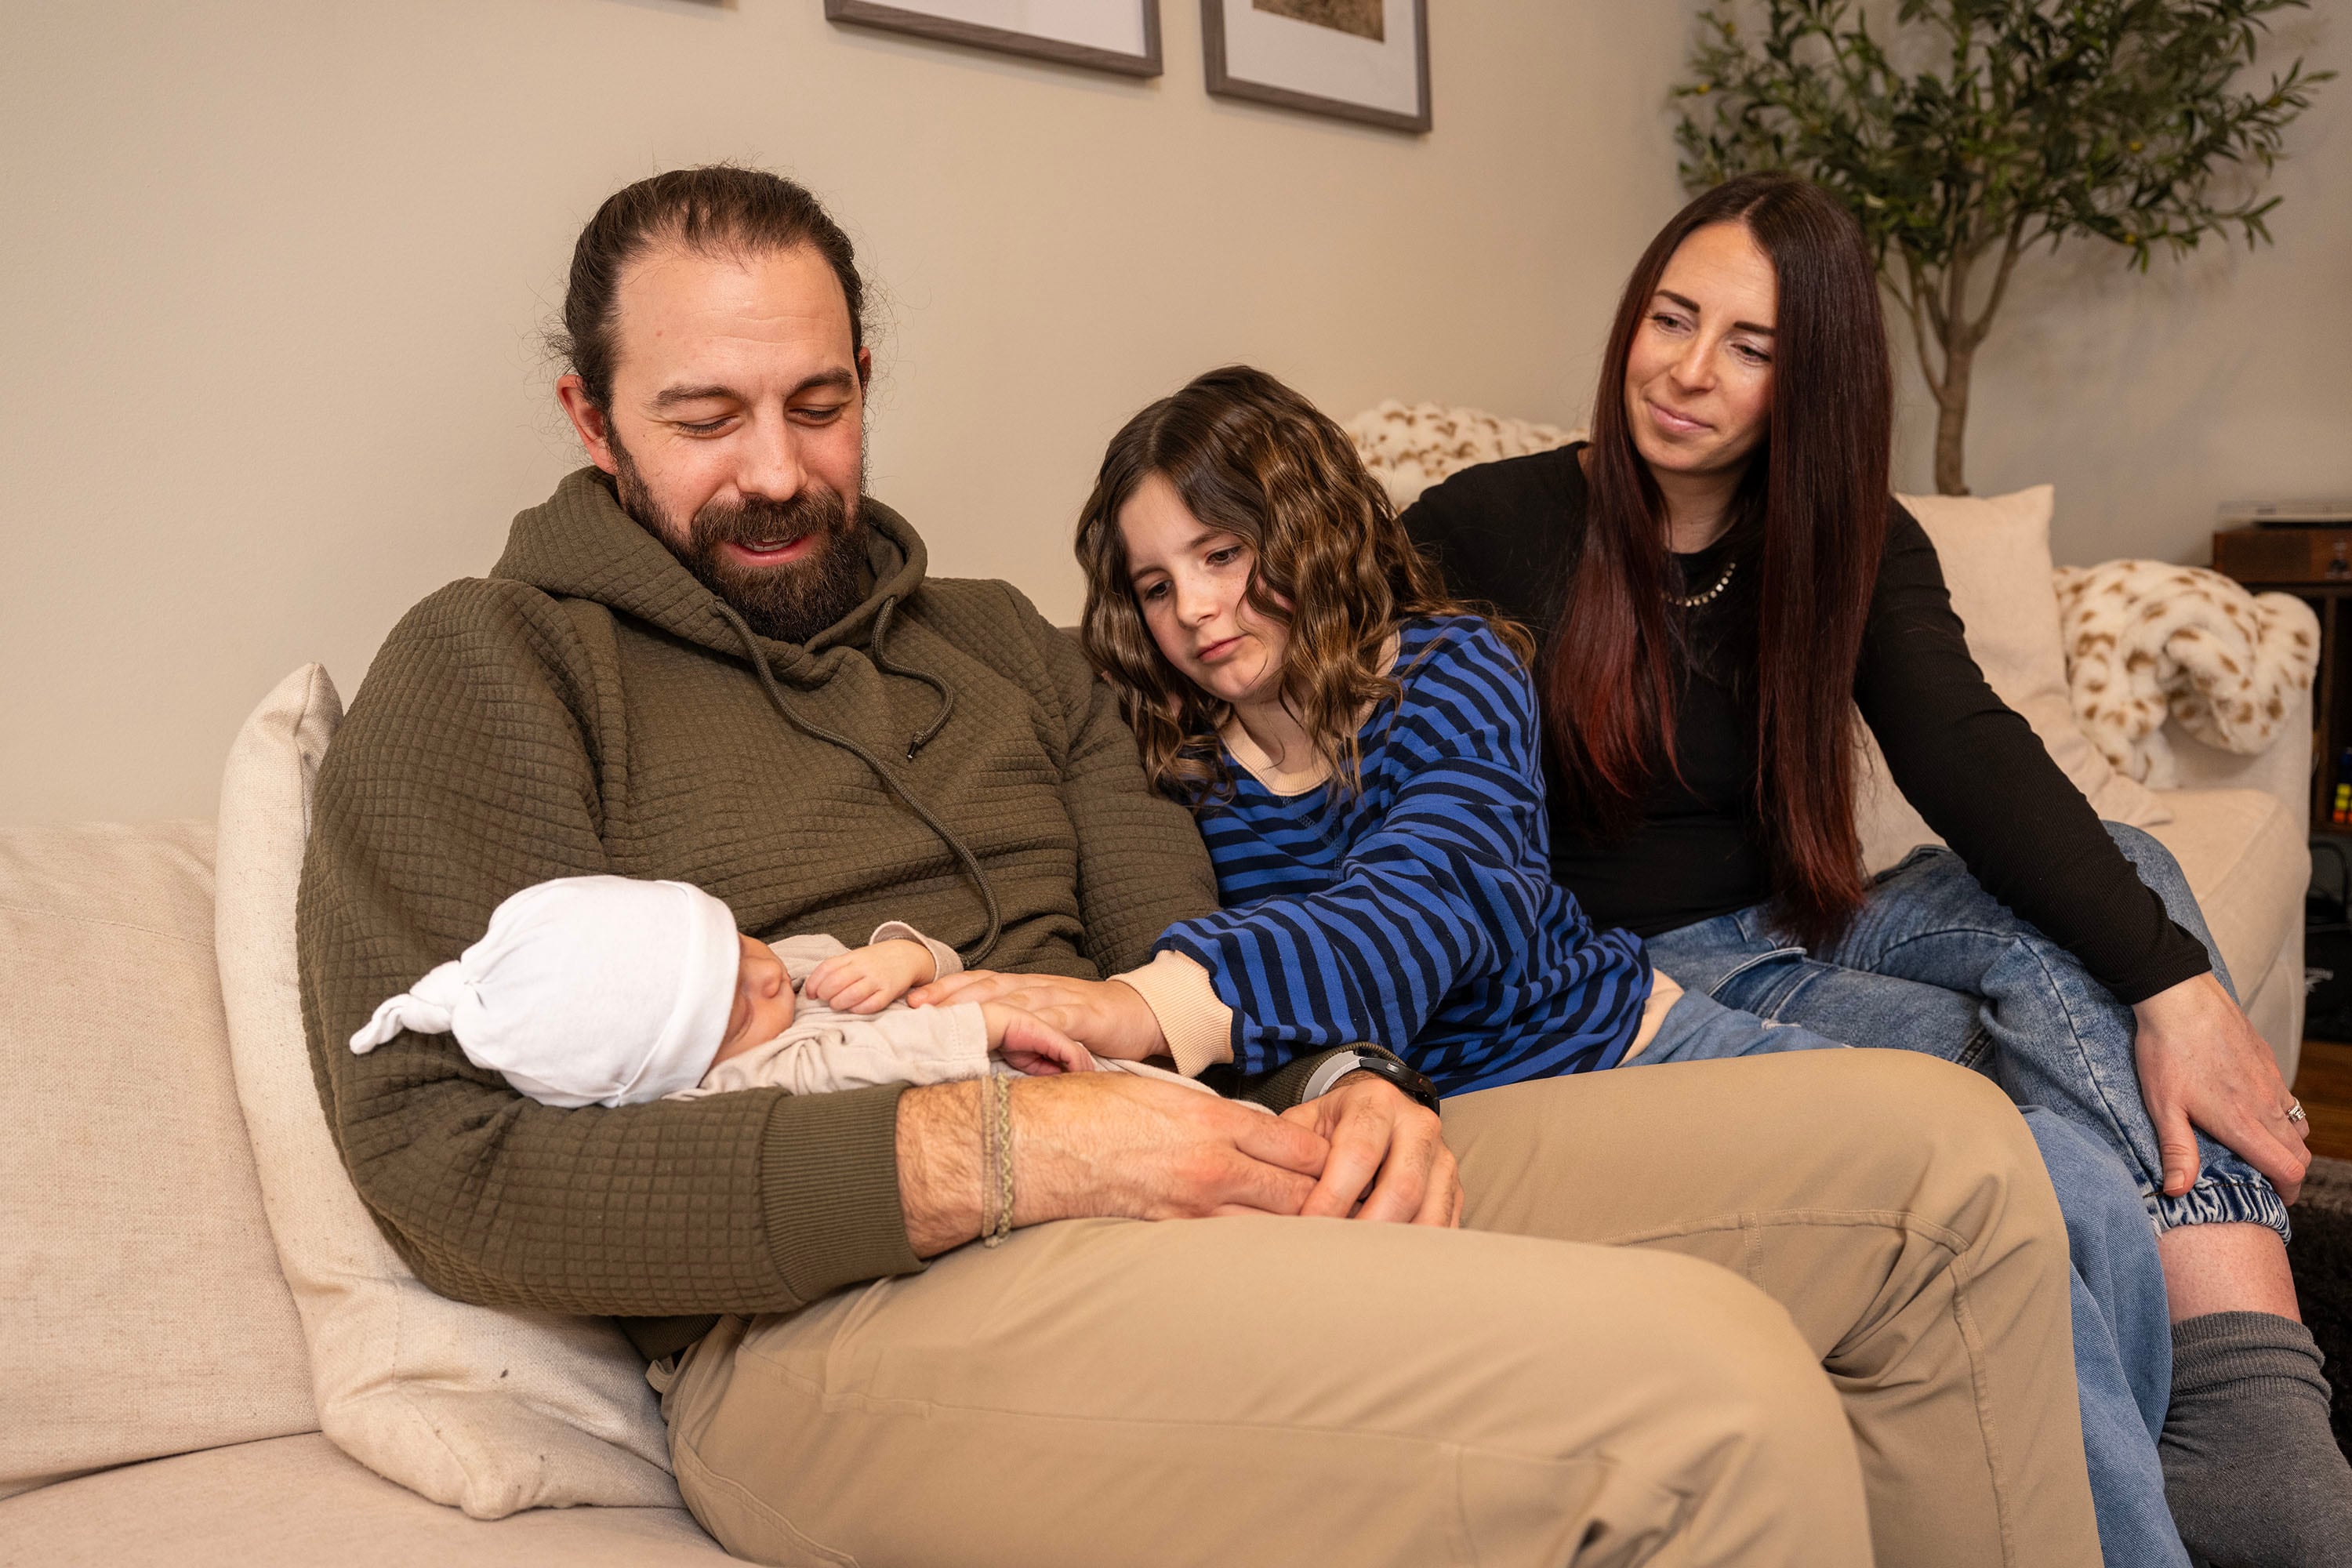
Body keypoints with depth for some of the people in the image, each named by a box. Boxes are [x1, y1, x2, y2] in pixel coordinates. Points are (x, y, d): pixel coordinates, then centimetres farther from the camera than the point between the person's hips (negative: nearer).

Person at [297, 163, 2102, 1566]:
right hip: (842, 1316, -6)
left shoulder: (1001, 643, 23)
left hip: (1189, 1200, 7)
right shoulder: (488, 672, 4)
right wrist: (989, 1154, -18)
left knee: (1948, 1149, 0)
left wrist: (1339, 1085, -5)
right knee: (1706, 1391, -30)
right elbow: (450, 1162, -9)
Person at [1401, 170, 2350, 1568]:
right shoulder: (1478, 536, -6)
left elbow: (1971, 759, -13)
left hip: (1794, 931, 5)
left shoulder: (1858, 548, 4)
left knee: (2111, 873, -21)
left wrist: (2171, 982, -28)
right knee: (1951, 1038, -27)